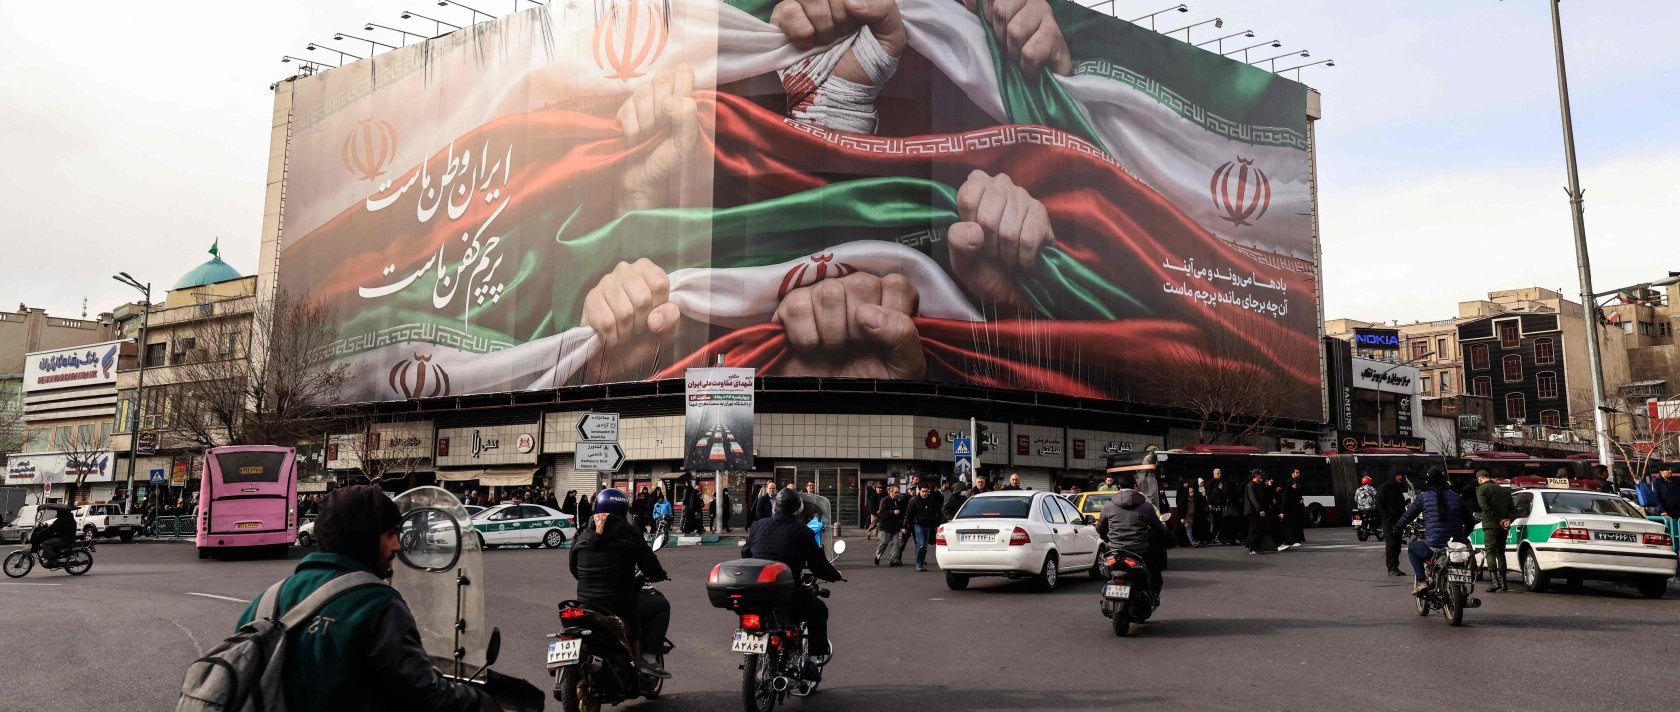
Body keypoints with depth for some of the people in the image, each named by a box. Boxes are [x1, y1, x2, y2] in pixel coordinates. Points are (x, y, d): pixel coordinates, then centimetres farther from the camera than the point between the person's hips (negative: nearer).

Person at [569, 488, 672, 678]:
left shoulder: (582, 535, 6)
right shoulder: (629, 534, -8)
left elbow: (574, 570, 15)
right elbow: (650, 566, -4)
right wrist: (659, 575, 18)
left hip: (587, 604, 6)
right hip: (623, 604, -6)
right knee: (661, 605, 15)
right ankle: (649, 657, 2)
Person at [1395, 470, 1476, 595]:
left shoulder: (1423, 498, -2)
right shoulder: (1457, 498, 8)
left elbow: (1407, 517, 4)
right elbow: (1470, 522, 17)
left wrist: (1398, 527, 25)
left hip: (1434, 549, -4)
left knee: (1412, 548, 26)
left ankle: (1421, 581, 8)